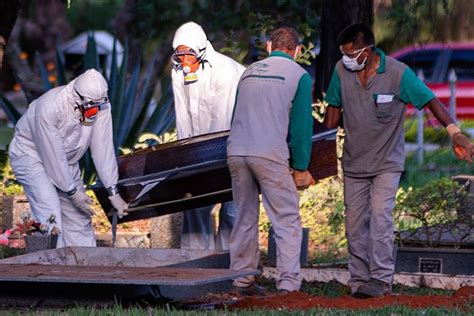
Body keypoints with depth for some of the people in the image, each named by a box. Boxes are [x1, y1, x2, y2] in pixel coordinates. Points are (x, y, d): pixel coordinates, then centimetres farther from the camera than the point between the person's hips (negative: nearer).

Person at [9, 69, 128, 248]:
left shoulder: (101, 106, -18)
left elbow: (103, 148, -15)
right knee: (51, 215, -22)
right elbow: (53, 156, -28)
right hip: (32, 154, -6)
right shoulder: (48, 109, -34)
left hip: (66, 161, 6)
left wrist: (113, 192, -17)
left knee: (80, 218, 2)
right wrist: (73, 192, -21)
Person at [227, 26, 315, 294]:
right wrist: (301, 168, 4)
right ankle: (289, 284, -11)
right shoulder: (299, 75, 4)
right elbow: (302, 124, 0)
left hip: (236, 152, 5)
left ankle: (242, 280, 16)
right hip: (270, 155, -5)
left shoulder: (249, 71, 19)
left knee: (245, 218, 15)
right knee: (287, 220, -2)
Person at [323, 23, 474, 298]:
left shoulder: (398, 73, -17)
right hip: (354, 162, 4)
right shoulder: (342, 70, -6)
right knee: (355, 223, 5)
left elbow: (430, 100, -18)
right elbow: (334, 108, 7)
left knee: (380, 216, -17)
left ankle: (382, 280, -16)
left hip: (387, 162, -4)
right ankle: (359, 280, 12)